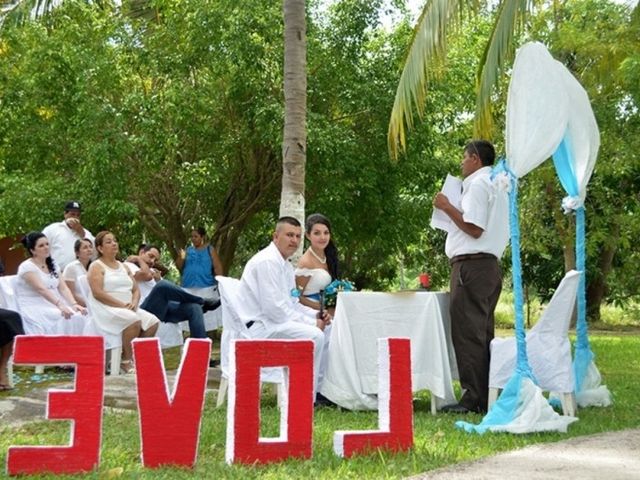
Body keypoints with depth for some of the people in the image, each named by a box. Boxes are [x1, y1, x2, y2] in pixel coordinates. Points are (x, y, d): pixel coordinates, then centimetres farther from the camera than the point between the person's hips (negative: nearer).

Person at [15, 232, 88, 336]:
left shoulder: (52, 265, 15)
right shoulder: (27, 267, -8)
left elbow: (63, 288, 6)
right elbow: (41, 289, -22)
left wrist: (74, 304, -13)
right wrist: (60, 305, -35)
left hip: (54, 306, 6)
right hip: (35, 308, -6)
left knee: (79, 317, -22)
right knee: (64, 320, -32)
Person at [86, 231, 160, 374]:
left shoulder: (123, 267, 21)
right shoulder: (96, 266, -1)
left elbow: (136, 290, 17)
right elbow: (97, 293, -14)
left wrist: (134, 303, -7)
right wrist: (121, 304, -19)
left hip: (128, 308, 7)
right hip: (107, 309, -7)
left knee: (153, 321, -14)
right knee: (134, 320, -33)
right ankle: (126, 361, -19)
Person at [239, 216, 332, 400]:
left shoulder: (286, 266, 16)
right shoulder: (267, 261, -17)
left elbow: (292, 303, 21)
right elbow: (274, 308, -24)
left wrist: (316, 315, 2)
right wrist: (311, 322, -18)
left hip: (273, 322, 11)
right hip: (258, 326, -11)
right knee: (313, 335, -25)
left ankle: (321, 390, 6)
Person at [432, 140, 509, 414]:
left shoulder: (477, 185, -9)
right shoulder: (498, 185, 23)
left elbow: (474, 228, -18)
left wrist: (447, 207, -9)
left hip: (472, 264, -10)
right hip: (491, 265, 10)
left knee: (467, 332, -10)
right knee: (482, 333, 11)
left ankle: (474, 397, -11)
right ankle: (487, 397, 12)